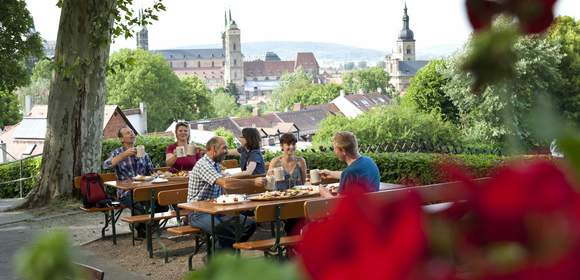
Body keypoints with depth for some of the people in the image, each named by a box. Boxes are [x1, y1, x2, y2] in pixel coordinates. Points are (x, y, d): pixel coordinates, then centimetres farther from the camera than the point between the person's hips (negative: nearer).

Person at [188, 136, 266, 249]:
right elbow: (225, 183, -30)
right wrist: (253, 182, -29)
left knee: (249, 225, -10)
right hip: (199, 214, -9)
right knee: (224, 230, -36)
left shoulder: (217, 165, 16)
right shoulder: (203, 164, -16)